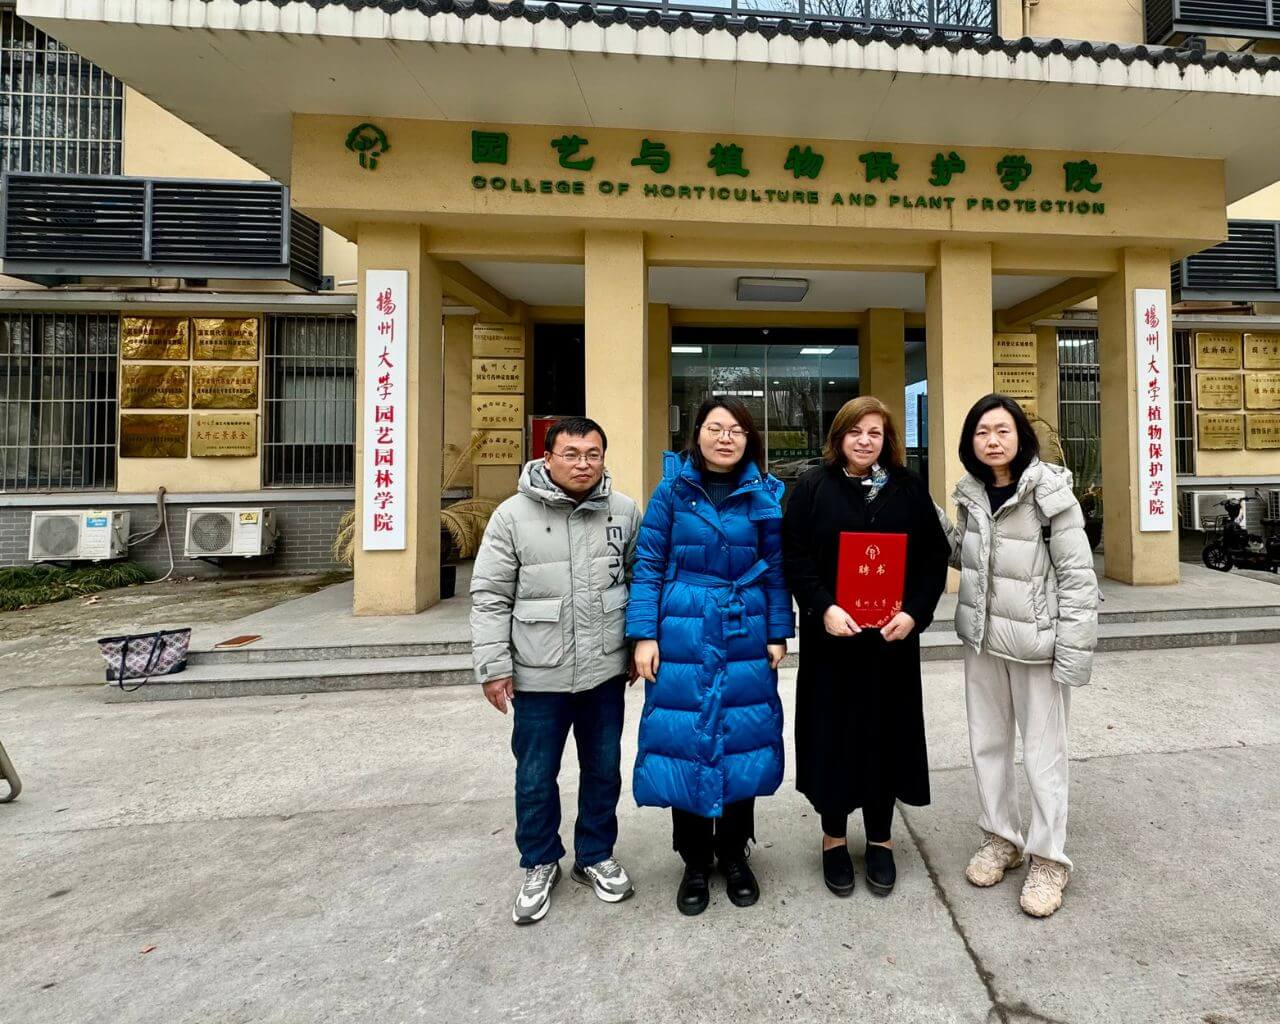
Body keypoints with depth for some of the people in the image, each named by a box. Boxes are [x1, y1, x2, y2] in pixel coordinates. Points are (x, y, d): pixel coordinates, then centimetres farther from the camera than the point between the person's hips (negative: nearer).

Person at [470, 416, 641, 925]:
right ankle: (540, 864, 39)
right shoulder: (513, 515, -8)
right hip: (538, 675, -1)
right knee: (536, 777, 14)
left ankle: (596, 856, 41)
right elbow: (490, 597, -5)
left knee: (603, 770, 17)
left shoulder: (625, 511, -1)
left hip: (605, 670, 2)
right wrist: (493, 666, -7)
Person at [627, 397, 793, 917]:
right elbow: (648, 565, -2)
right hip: (683, 638, -1)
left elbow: (777, 569, 7)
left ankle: (734, 854, 35)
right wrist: (644, 634, -7)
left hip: (746, 638, 2)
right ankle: (695, 861, 30)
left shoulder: (766, 495, 4)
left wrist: (778, 633, 2)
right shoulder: (672, 490, -1)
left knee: (742, 741, 11)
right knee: (685, 742, 7)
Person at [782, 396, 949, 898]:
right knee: (832, 733, 6)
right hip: (830, 635, -1)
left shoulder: (909, 488, 5)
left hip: (892, 635, 2)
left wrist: (914, 612, -10)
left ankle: (881, 838, 30)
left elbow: (934, 556, 3)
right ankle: (833, 837, 25)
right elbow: (795, 557, -6)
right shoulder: (813, 487, -1)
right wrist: (823, 608, -18)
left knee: (886, 733, 11)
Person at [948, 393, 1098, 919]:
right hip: (982, 638, 6)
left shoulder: (1050, 492, -13)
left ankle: (1049, 859, 26)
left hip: (1035, 640, -5)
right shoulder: (971, 493, 3)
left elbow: (1078, 575, -14)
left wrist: (1073, 650, -16)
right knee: (987, 743, 16)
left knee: (1043, 753, 7)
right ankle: (1001, 838, 35)